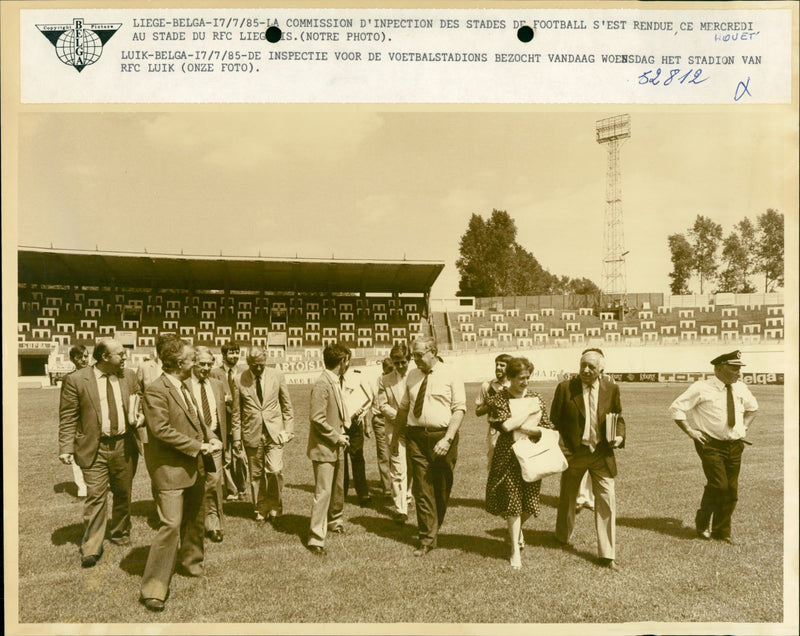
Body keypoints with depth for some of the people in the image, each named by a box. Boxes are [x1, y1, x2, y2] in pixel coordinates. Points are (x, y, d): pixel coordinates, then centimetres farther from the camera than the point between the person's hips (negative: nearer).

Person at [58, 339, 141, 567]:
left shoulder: (129, 376, 6)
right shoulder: (76, 380, -7)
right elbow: (68, 418, -6)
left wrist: (138, 416, -5)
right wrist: (66, 448, -11)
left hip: (124, 446, 4)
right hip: (94, 448, -4)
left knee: (123, 493, 15)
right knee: (95, 497, -5)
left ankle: (120, 533, 36)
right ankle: (91, 548, 6)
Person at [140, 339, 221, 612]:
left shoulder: (184, 388, 13)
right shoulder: (156, 390, -17)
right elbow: (161, 429, -24)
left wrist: (210, 438, 3)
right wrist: (197, 446, -19)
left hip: (194, 467, 9)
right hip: (170, 468, -9)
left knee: (195, 520, 21)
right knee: (170, 524, -12)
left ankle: (191, 563, 43)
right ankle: (153, 588, -2)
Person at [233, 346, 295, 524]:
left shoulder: (277, 376, 0)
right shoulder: (240, 380, -3)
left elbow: (287, 405, 7)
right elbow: (237, 410, 5)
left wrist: (289, 429, 4)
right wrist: (237, 436, 5)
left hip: (274, 431, 0)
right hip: (252, 434, 0)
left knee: (275, 470, -10)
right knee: (256, 474, 7)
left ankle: (275, 507, 10)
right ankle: (260, 509, 24)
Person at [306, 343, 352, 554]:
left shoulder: (337, 382, 10)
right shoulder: (322, 384, -20)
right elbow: (317, 418, -24)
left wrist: (340, 434, 9)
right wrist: (336, 437, -16)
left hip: (337, 447, 10)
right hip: (324, 449, -10)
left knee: (338, 488, 22)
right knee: (323, 493, -8)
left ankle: (335, 521, 42)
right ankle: (315, 539, -2)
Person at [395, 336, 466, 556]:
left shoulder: (450, 375, -3)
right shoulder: (412, 376, 10)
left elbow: (459, 409, -8)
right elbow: (404, 406, 19)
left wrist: (448, 438, -17)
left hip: (443, 436, -3)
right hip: (416, 436, 3)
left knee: (442, 488, 8)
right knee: (422, 488, 0)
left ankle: (433, 531, 28)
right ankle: (427, 538, 6)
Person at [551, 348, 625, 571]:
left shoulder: (611, 389, -2)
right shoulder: (565, 388, -9)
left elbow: (618, 416, 12)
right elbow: (554, 420, -3)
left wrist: (620, 435, -7)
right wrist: (561, 448, -9)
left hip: (602, 453, 1)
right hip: (574, 452, -1)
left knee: (607, 500, -3)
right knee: (567, 498, 16)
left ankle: (607, 554, 8)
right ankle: (562, 537, 42)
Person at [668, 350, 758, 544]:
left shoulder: (741, 388, 8)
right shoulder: (702, 388, -10)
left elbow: (752, 408, 29)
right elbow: (675, 408, -7)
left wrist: (744, 427, 15)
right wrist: (690, 431, -10)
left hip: (735, 446, 6)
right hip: (711, 445, -6)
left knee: (732, 490, 6)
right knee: (718, 485, -16)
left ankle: (722, 531, 22)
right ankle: (702, 524, 8)